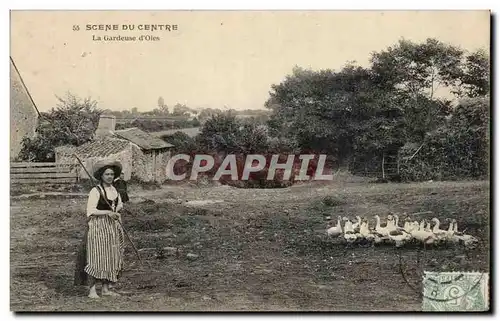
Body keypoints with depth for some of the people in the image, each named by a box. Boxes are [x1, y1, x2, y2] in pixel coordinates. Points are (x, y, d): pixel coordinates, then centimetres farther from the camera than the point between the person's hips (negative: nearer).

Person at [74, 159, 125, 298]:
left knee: (111, 258, 8)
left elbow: (120, 204, 26)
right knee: (96, 257, -9)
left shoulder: (114, 190, 10)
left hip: (112, 228, 7)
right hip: (98, 227, -7)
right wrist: (107, 212, -25)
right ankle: (92, 289, -3)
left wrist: (118, 208, 6)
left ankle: (106, 289, 16)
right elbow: (90, 211, -18)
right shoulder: (96, 191, -11)